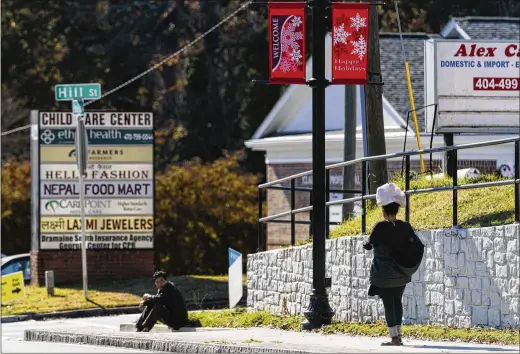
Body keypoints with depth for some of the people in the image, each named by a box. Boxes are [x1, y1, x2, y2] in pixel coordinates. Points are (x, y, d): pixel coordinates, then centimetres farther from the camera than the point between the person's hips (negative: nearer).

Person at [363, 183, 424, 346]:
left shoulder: (380, 227, -16)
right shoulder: (405, 227, -3)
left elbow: (370, 244, -4)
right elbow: (418, 246, -2)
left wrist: (366, 245, 18)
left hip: (384, 275, -5)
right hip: (401, 274, 5)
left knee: (388, 304, 1)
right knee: (397, 301, 19)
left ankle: (394, 337, -1)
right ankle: (398, 333, 19)